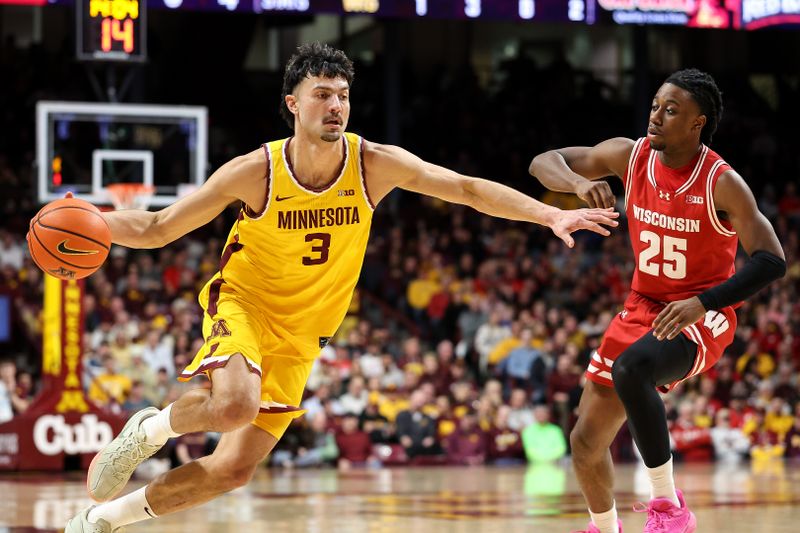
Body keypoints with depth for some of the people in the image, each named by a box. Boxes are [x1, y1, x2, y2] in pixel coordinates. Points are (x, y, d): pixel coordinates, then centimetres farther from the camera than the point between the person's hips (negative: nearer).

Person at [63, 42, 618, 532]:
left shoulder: (374, 164, -13)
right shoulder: (255, 171, -18)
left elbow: (470, 189, -10)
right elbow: (155, 229, -10)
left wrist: (552, 214, -21)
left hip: (300, 332, 3)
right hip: (243, 303, -3)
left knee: (235, 467, -1)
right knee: (234, 405, -36)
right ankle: (149, 430, -3)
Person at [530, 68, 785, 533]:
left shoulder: (722, 184, -20)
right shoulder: (630, 156, -7)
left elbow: (771, 262, -22)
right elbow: (543, 162, -1)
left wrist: (703, 303, -34)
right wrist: (580, 182, -24)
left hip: (702, 317, -6)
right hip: (644, 308, 6)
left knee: (630, 367, -38)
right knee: (586, 441, 8)